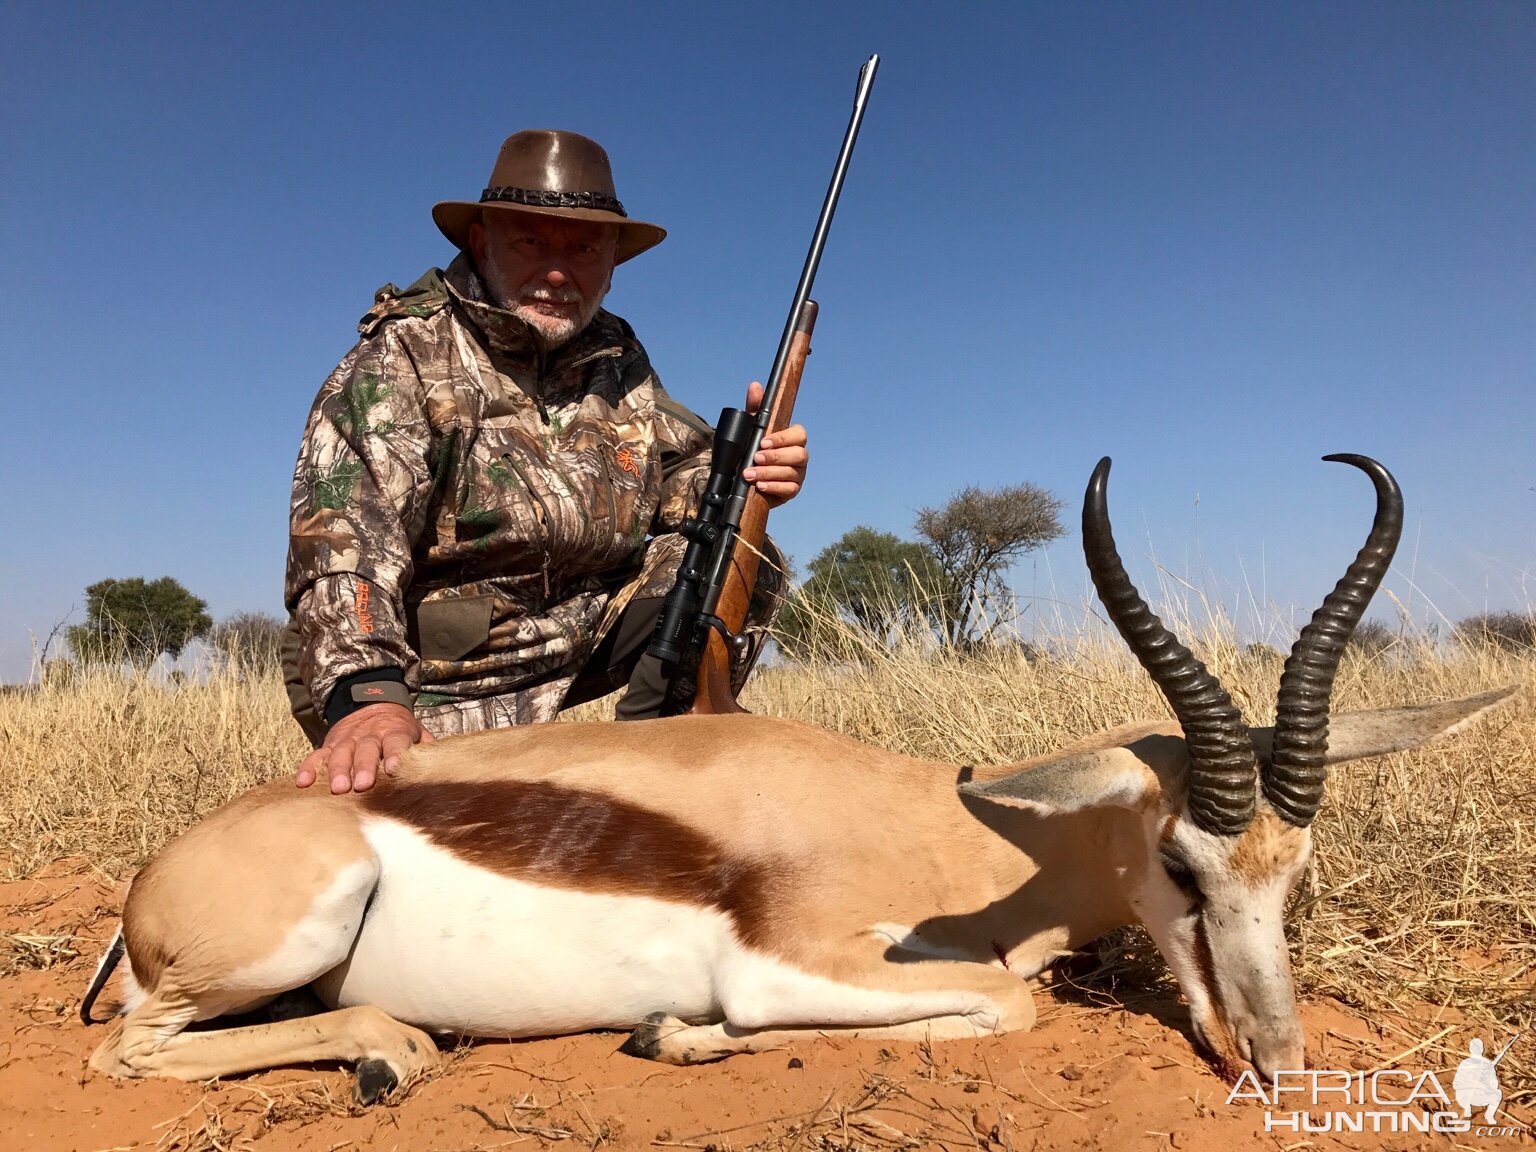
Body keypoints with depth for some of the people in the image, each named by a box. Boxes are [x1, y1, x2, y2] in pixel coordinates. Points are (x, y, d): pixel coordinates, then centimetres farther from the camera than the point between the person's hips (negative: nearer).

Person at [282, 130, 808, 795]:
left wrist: (743, 468, -16)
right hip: (445, 690, -5)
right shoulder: (405, 354, -14)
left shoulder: (619, 360, 4)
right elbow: (346, 531, -27)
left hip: (586, 638, 5)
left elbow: (681, 473, 9)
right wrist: (365, 696, -44)